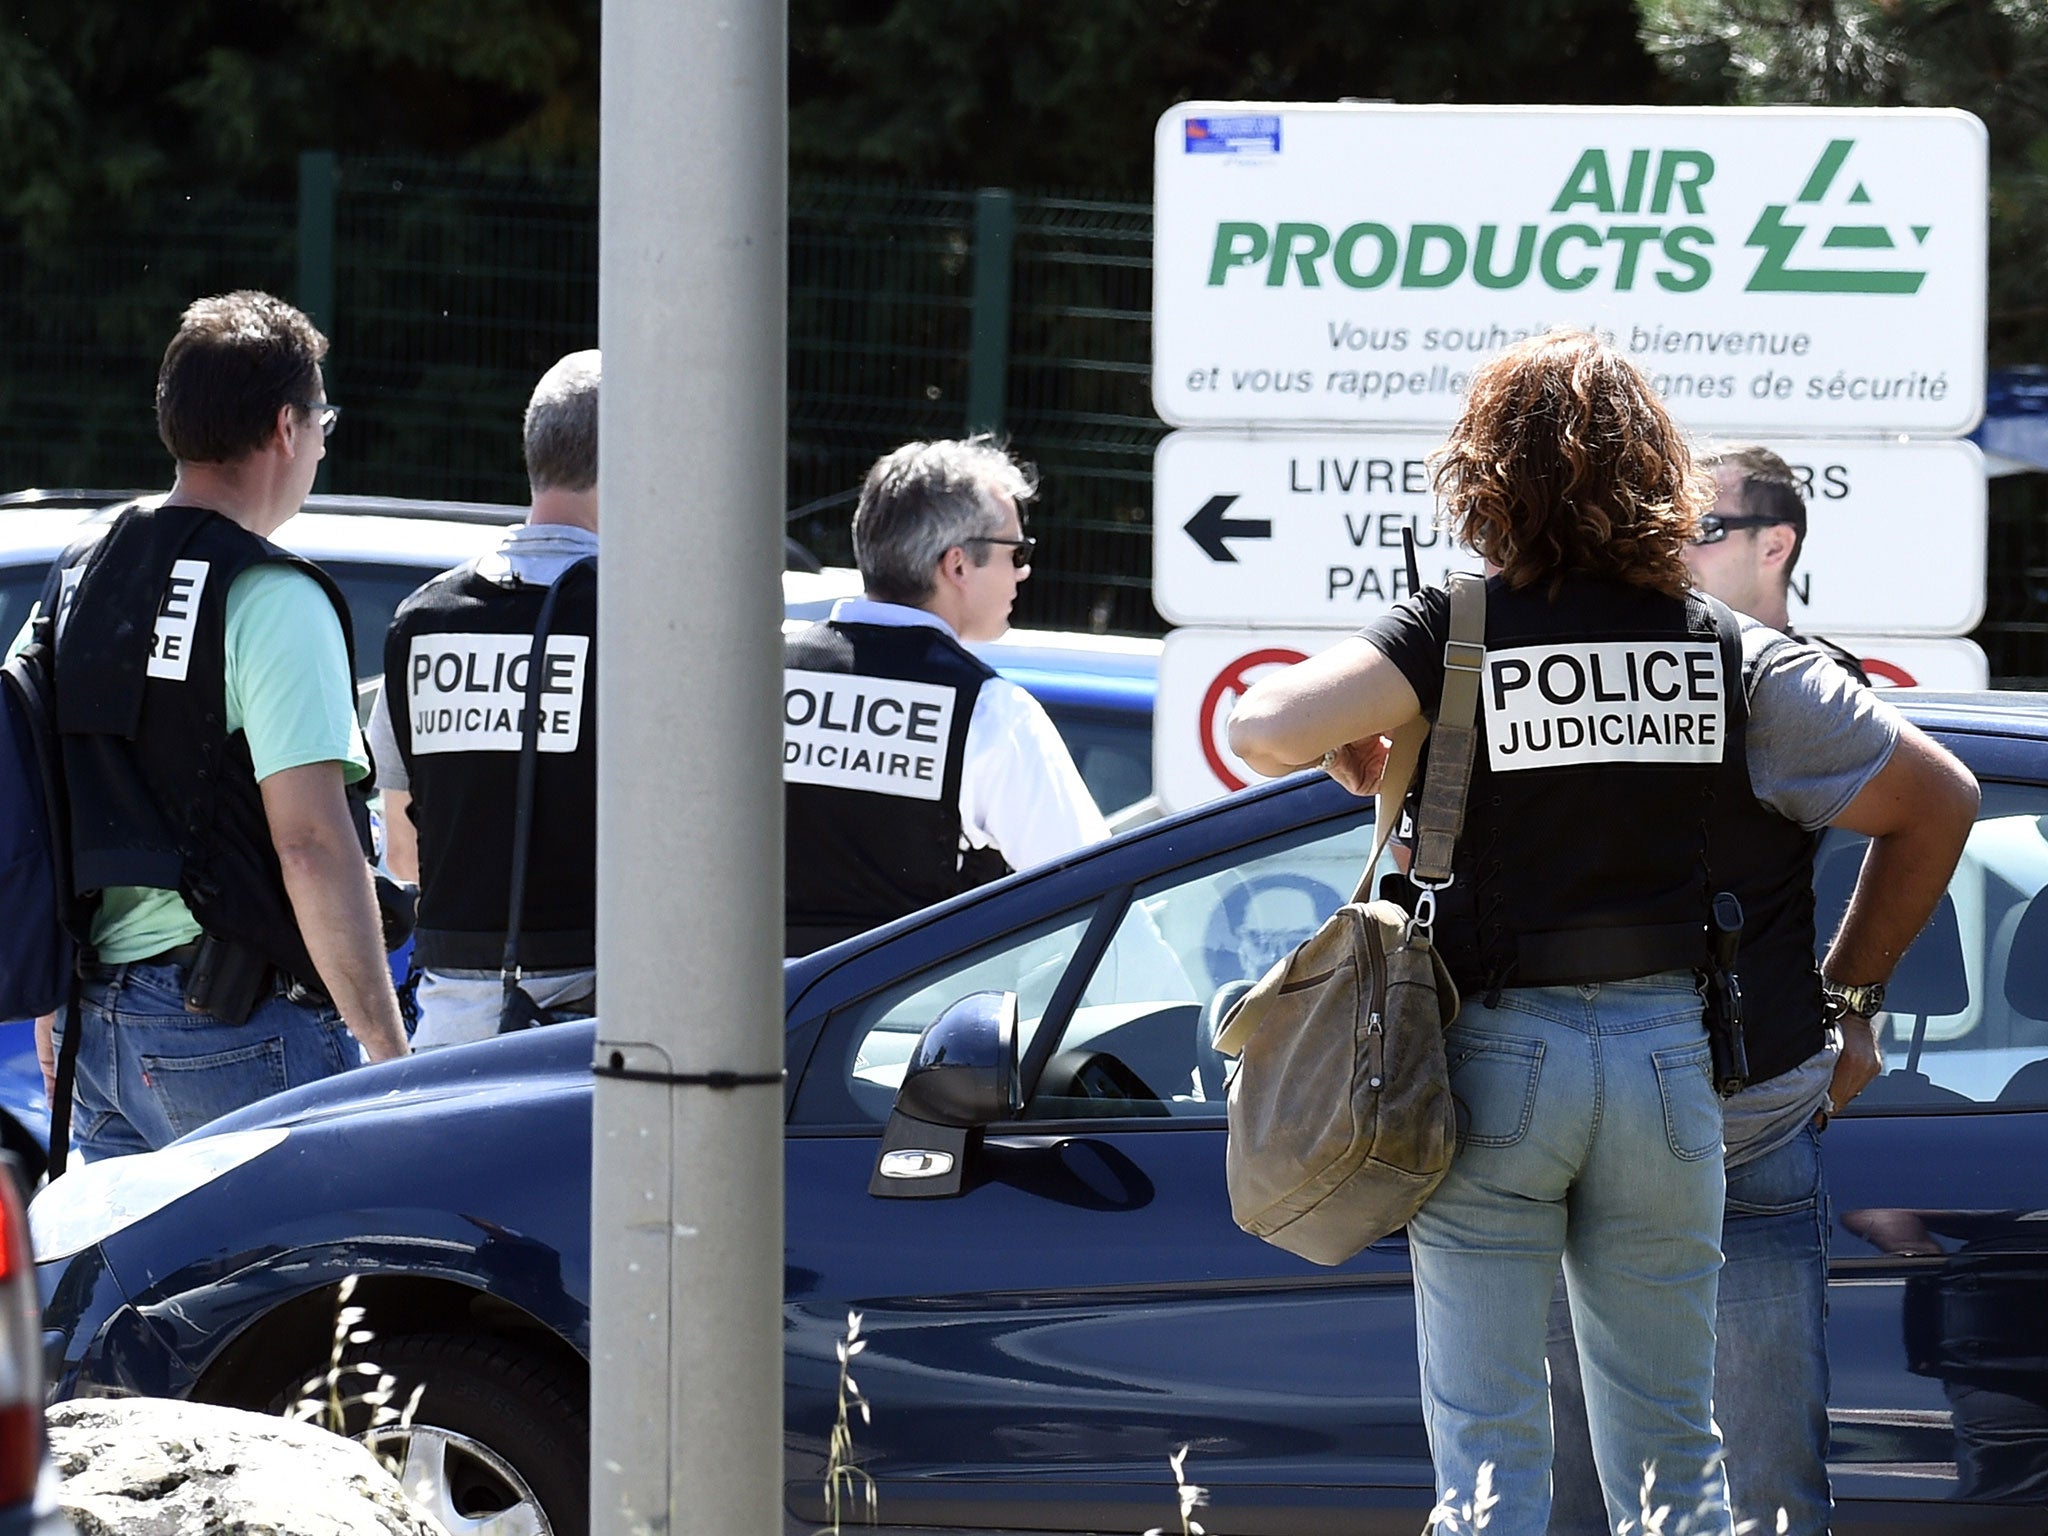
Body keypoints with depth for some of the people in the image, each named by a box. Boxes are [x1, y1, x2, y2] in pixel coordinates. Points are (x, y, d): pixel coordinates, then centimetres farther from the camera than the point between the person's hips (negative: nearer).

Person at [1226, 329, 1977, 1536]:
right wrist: (1848, 989, 16)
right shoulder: (1724, 648, 0)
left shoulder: (1453, 636, -9)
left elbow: (1264, 729, -23)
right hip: (1668, 1057, 3)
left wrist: (1348, 745, 0)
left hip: (1494, 1062, -3)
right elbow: (1939, 801, 5)